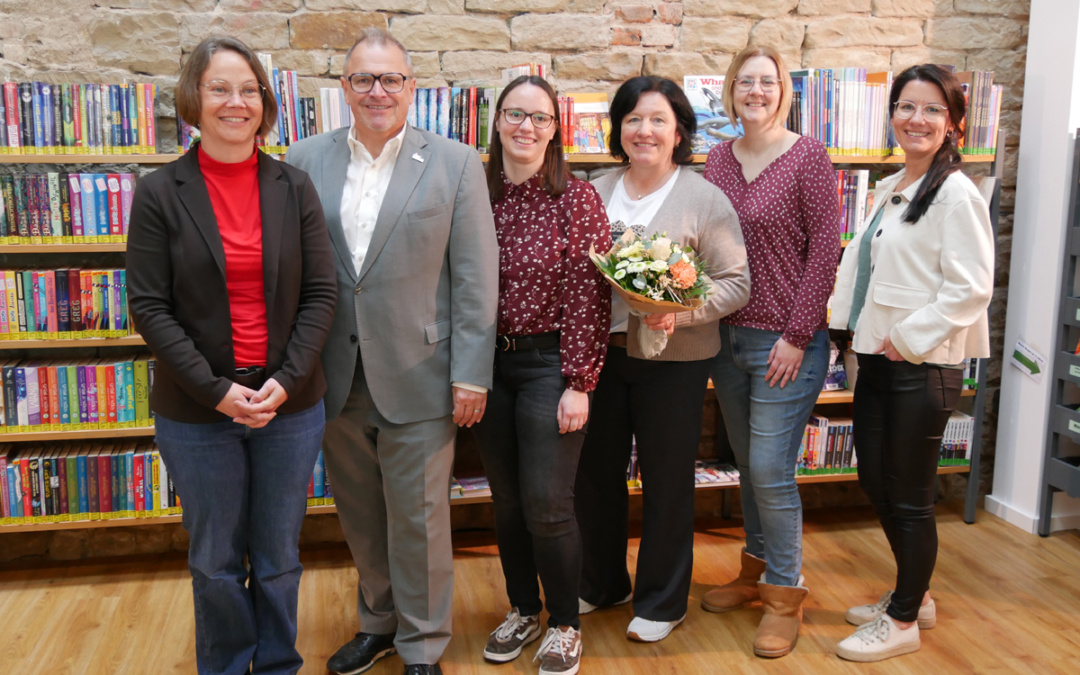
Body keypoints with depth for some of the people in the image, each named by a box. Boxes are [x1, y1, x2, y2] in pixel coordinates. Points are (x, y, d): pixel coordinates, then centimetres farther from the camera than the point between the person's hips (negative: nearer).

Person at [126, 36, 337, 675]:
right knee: (216, 562, 13)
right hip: (196, 412, -1)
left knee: (279, 558, 14)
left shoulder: (294, 187, 1)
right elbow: (150, 307, -6)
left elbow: (321, 292, -1)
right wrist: (216, 390, -14)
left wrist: (286, 381, -12)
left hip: (290, 406, 1)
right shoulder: (159, 195, -3)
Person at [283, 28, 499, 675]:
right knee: (360, 515, 17)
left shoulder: (456, 164, -3)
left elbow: (475, 277, -5)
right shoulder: (306, 161, 4)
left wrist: (471, 375, -9)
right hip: (337, 379, 3)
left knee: (418, 519, 6)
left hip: (418, 376, -3)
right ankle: (380, 622, 39)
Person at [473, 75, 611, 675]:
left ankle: (564, 624, 22)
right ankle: (522, 609, 35)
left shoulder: (577, 199, -7)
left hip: (549, 363, -4)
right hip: (488, 362, 4)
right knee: (506, 497, 14)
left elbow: (590, 296, -9)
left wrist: (579, 384, -13)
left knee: (546, 502, -1)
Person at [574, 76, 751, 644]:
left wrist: (680, 312, -23)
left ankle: (661, 602, 26)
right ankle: (602, 584, 35)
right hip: (602, 351, 4)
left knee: (666, 480, 7)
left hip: (673, 359, -4)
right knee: (594, 472, 13)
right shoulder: (596, 194, 7)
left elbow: (736, 282, -8)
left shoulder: (704, 199, -5)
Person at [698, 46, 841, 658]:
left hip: (784, 342, -5)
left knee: (771, 470, -2)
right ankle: (756, 571, 34)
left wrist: (796, 336, -13)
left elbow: (826, 250, -10)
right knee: (748, 464, 16)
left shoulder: (808, 157, -8)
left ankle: (786, 594, 16)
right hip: (727, 336, 5)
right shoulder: (718, 160, 8)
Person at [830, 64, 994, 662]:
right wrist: (858, 332, 11)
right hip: (878, 360, 9)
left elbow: (970, 287, -18)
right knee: (874, 482, 16)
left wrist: (907, 337, -17)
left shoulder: (956, 195, -13)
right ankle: (913, 595, 36)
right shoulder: (889, 189, 13)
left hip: (922, 366, -9)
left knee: (909, 497, 3)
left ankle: (903, 621, 20)